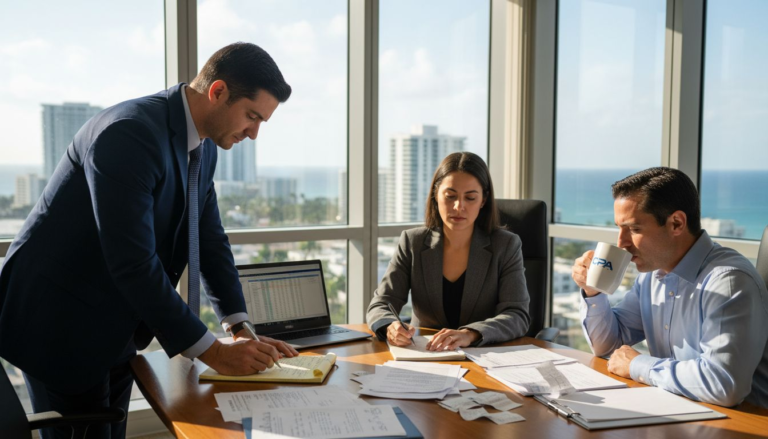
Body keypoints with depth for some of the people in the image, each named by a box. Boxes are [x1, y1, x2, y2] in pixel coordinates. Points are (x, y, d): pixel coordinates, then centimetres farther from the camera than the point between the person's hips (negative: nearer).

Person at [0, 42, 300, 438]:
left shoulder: (202, 146, 0)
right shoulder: (129, 133, -27)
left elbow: (209, 239, 7)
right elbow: (133, 263, -31)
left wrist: (241, 328, -1)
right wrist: (212, 352, -25)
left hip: (113, 328, 8)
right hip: (59, 326, -8)